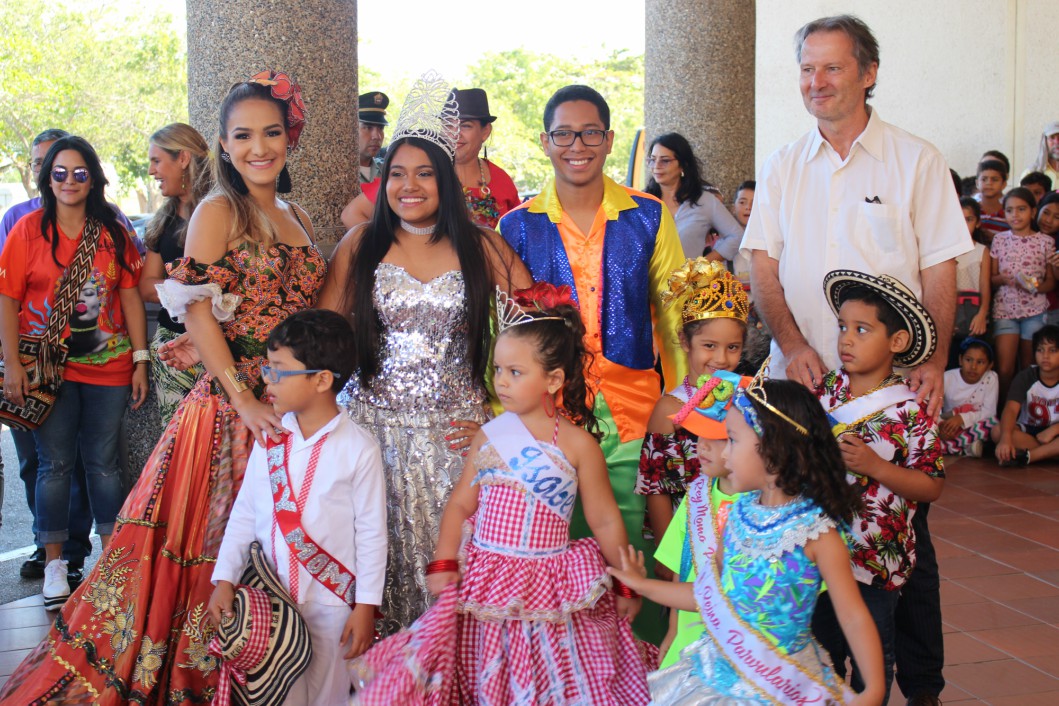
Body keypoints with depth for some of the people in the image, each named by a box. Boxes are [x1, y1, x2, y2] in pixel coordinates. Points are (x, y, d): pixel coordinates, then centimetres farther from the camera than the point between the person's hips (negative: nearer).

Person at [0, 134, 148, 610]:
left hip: (107, 367, 2)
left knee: (103, 462, 7)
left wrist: (140, 359, 2)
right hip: (48, 368, -1)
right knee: (55, 464, 2)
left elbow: (130, 295, 7)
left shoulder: (113, 232, 6)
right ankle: (54, 563, 12)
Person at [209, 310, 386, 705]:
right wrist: (224, 579, 0)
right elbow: (244, 513, 7)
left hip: (330, 605, -3)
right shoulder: (269, 439, 2)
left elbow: (372, 533, -7)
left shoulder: (359, 449, -10)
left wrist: (366, 607, -6)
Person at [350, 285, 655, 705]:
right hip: (484, 584, 3)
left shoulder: (578, 444, -5)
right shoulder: (489, 437, 4)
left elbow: (606, 521, 0)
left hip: (548, 589, -3)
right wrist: (443, 564, -4)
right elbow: (461, 504, 6)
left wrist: (625, 586, 4)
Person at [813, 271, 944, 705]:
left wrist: (874, 466, -22)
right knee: (821, 648, 17)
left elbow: (931, 488, -12)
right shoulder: (823, 392, 0)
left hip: (874, 559, -4)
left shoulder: (911, 413, -12)